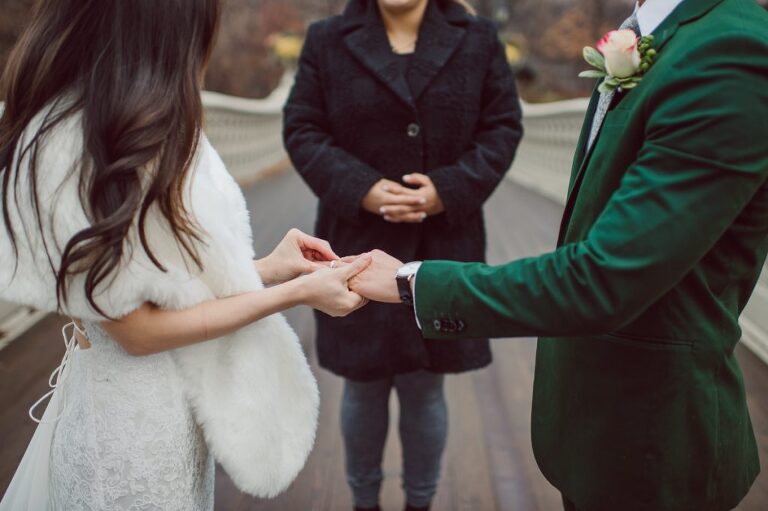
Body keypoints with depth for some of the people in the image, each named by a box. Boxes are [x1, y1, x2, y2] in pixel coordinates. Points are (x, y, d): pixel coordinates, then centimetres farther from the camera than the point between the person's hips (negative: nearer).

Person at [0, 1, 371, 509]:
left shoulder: (116, 128, 2)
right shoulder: (75, 152, -26)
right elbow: (136, 330, -22)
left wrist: (264, 268, -2)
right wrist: (297, 292, -20)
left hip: (172, 400, 8)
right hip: (138, 423, -8)